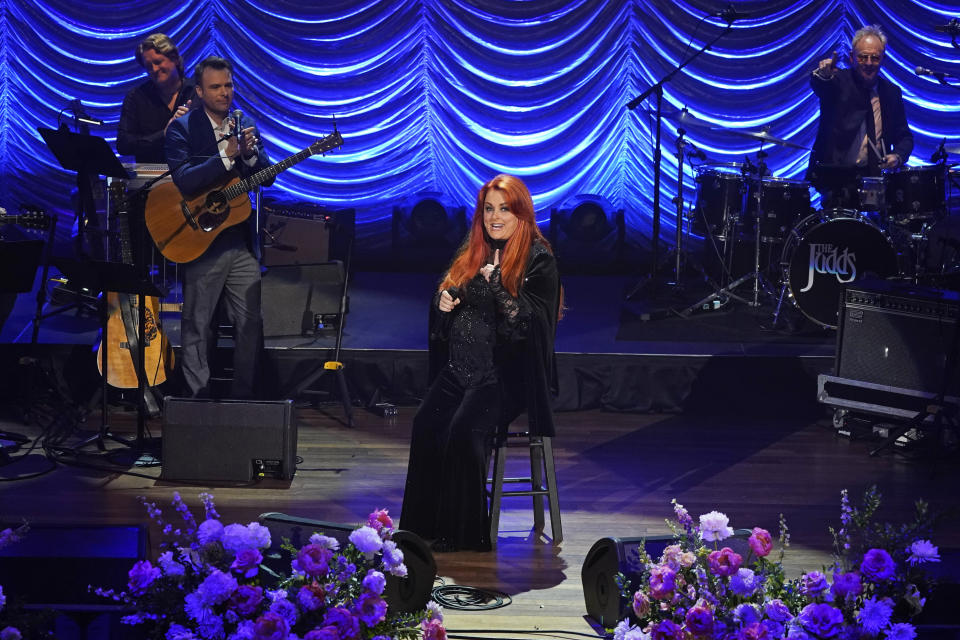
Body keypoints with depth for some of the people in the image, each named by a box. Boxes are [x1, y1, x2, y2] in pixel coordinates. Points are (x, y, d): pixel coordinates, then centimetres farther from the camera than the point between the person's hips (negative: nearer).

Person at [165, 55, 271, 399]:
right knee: (196, 327, 3)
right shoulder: (182, 129, -7)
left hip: (242, 242, 4)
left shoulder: (245, 126, 10)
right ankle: (199, 400, 13)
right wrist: (227, 156, -27)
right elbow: (184, 182, -21)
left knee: (251, 324, 4)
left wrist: (250, 153, -15)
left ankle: (242, 397, 15)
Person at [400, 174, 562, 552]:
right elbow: (447, 298, 27)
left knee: (464, 430, -27)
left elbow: (533, 321, -13)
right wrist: (443, 303, 5)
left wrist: (496, 284, -18)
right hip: (459, 367, 6)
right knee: (426, 426, -20)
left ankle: (462, 532, -17)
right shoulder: (472, 254, 18)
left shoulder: (538, 260, -2)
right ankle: (422, 526, -17)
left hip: (505, 373, -6)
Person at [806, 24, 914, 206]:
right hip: (833, 175, -4)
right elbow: (818, 86, -24)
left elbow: (903, 136, 18)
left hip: (874, 176, 4)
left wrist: (897, 156, -6)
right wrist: (823, 74, -49)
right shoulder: (838, 81, 0)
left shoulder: (892, 92, 13)